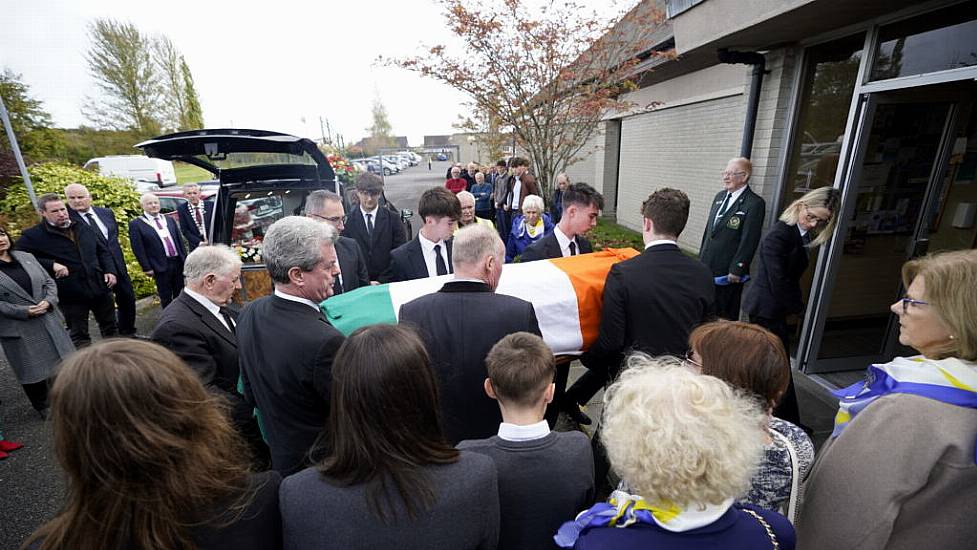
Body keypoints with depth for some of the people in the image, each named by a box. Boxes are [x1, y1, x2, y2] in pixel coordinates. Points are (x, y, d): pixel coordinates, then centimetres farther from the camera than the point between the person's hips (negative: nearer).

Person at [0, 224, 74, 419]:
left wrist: (49, 301, -10)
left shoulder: (26, 257, 5)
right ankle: (43, 406, 28)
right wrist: (24, 311, -19)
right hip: (18, 330, -4)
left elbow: (49, 281, 7)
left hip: (49, 321, 4)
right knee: (32, 369, 8)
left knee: (61, 361, 13)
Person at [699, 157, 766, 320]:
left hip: (728, 271, -6)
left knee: (725, 315, 5)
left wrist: (737, 270, -15)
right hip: (706, 266, 6)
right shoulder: (720, 196, 11)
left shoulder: (755, 203, -10)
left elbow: (749, 241, -14)